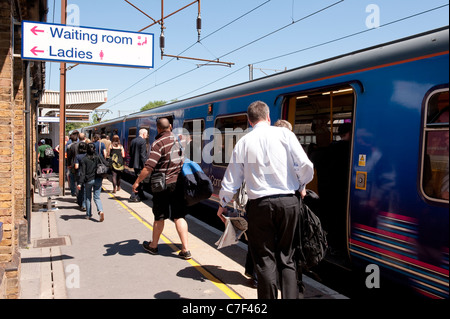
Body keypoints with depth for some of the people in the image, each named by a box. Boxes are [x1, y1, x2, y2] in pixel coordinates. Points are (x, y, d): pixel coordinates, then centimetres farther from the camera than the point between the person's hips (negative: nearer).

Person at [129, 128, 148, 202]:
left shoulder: (133, 141, 11)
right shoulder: (143, 141, -14)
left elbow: (130, 153, 15)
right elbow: (143, 154, -19)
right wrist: (145, 165, -16)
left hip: (134, 163, 9)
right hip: (140, 164, -9)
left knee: (140, 180, 17)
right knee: (139, 180, -1)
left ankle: (141, 195, 25)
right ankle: (133, 197, -1)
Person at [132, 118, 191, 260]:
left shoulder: (158, 143, -15)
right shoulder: (177, 140, 7)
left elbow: (149, 167, -22)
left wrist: (137, 182, -15)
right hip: (178, 183, 5)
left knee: (159, 217, 10)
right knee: (179, 216, 6)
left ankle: (153, 245, 28)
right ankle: (185, 250, 4)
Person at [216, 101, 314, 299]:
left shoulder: (243, 142, 4)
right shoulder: (285, 135, 2)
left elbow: (232, 178, 8)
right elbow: (306, 166, -5)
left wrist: (223, 204, 22)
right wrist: (301, 186, 15)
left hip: (260, 204, -1)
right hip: (288, 202, 1)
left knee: (265, 260, 9)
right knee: (286, 257, 14)